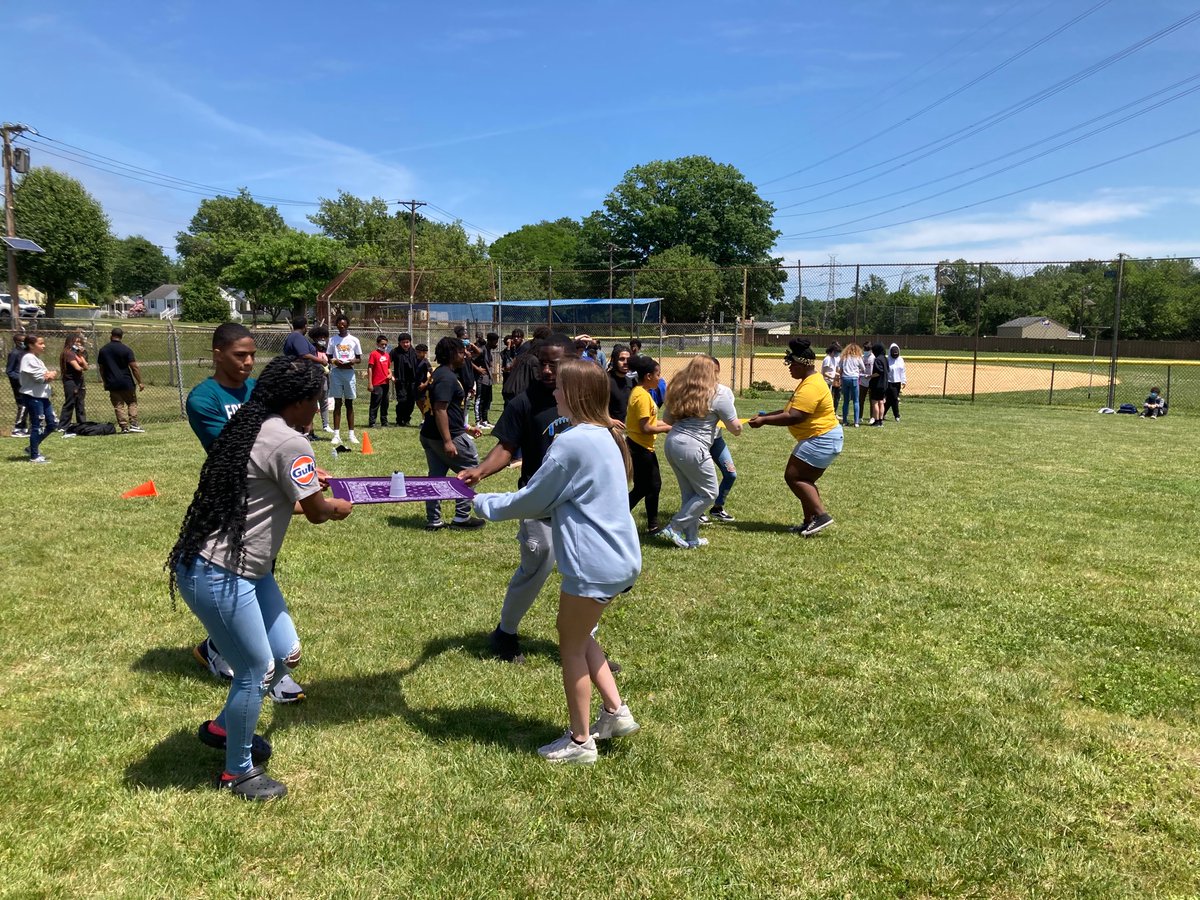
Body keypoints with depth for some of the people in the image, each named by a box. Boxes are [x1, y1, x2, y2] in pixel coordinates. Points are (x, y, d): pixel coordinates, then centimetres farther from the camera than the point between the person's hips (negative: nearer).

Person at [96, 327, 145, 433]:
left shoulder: (103, 350, 6)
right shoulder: (126, 350, -7)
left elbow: (101, 368, 13)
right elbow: (134, 367, -9)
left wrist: (105, 382, 23)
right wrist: (140, 382, -5)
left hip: (112, 384, 3)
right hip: (126, 382, -3)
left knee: (118, 406, 6)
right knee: (132, 402, 8)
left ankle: (124, 427, 2)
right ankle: (133, 425, -2)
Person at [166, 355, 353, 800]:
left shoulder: (253, 426, 11)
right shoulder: (289, 443, -19)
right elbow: (316, 512, -10)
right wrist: (340, 508, 10)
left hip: (243, 567, 10)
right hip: (217, 574, -10)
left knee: (285, 653, 16)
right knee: (257, 671, 4)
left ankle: (224, 727, 39)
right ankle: (238, 771, 26)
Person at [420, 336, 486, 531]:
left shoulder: (440, 374, 17)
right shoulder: (447, 378, -17)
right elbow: (440, 409, -25)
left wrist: (466, 429, 26)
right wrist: (447, 441, -27)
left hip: (430, 435, 10)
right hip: (449, 436, -10)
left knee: (436, 476, 12)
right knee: (471, 469, 4)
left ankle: (433, 520, 17)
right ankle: (461, 517, 7)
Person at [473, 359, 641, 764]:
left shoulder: (571, 443, -18)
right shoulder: (606, 437, 11)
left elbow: (532, 501, -8)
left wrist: (484, 503, 6)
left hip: (594, 564, -9)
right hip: (619, 559, 9)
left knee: (571, 647, 8)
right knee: (580, 636, 24)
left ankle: (579, 742, 21)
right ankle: (616, 711, 25)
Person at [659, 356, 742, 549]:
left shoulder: (679, 390, 13)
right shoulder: (718, 393, -4)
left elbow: (666, 419, 21)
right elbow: (736, 429, 1)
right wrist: (739, 423, 23)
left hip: (671, 444, 7)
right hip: (692, 448, -7)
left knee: (689, 493, 18)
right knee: (708, 493, 9)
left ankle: (691, 539, 22)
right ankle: (674, 528, 4)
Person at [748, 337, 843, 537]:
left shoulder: (811, 387, -21)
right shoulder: (809, 381, 14)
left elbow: (794, 417, -28)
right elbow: (792, 409, 20)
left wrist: (764, 421, -22)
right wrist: (767, 415, 10)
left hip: (821, 440, -11)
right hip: (819, 439, 11)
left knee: (793, 476, -10)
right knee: (804, 480, 13)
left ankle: (821, 515, -11)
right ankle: (810, 521, 17)